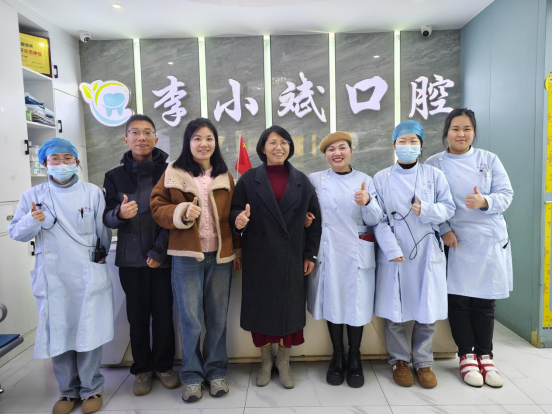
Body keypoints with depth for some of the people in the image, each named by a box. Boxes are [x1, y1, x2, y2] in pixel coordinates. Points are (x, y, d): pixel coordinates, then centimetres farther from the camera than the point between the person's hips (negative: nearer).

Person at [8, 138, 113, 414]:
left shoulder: (93, 192, 0)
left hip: (88, 275, -1)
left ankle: (91, 389, 22)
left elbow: (103, 231, 3)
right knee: (57, 334, 10)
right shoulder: (32, 195, 4)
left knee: (88, 333, 3)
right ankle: (68, 390, 29)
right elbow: (15, 233, 3)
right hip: (52, 278, 2)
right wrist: (32, 221, -16)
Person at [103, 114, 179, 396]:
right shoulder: (115, 176, 7)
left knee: (164, 314, 5)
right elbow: (107, 218, 3)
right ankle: (142, 369, 27)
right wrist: (119, 213, -21)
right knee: (137, 316, 8)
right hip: (131, 259, 2)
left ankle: (163, 365, 26)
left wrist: (158, 251, -7)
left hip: (163, 257, -1)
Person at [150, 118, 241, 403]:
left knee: (217, 317, 10)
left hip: (220, 256, 2)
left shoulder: (225, 176, 9)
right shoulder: (173, 173, 1)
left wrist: (237, 251, 9)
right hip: (186, 256, -2)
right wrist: (183, 213, -19)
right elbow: (158, 208, 0)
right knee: (190, 319, 5)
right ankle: (192, 375, 25)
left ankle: (216, 370, 29)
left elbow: (232, 215, 11)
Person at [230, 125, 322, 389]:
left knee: (290, 309, 6)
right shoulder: (249, 179, 2)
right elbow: (235, 210, -2)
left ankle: (284, 362, 30)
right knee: (261, 308, 8)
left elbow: (314, 219, 5)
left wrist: (310, 254, 0)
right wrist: (238, 219, -26)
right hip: (258, 258, -1)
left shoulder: (301, 181, 5)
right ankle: (265, 361, 30)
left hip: (292, 258, 1)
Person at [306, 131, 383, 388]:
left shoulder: (365, 180, 5)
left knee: (356, 304, 5)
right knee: (332, 303, 7)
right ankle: (337, 357, 28)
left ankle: (354, 358, 26)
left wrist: (367, 203, -19)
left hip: (357, 253, 0)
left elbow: (374, 220, -1)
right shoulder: (315, 180, 4)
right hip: (327, 252, 0)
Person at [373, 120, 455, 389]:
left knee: (427, 310, 8)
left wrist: (426, 211, -17)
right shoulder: (382, 178, 2)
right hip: (393, 253, -1)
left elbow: (448, 208, 4)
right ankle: (399, 360, 26)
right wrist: (392, 249, -14)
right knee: (394, 310, 6)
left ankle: (423, 361, 28)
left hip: (427, 252, 1)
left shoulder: (435, 175, 6)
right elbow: (379, 218, -4)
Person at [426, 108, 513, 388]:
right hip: (455, 241, -1)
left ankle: (484, 356, 25)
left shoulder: (489, 160, 5)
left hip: (490, 240, 2)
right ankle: (466, 356, 20)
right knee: (458, 300, 2)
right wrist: (444, 230, -14)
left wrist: (484, 202, -20)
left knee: (484, 301, 9)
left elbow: (506, 194, 0)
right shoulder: (434, 164, 1)